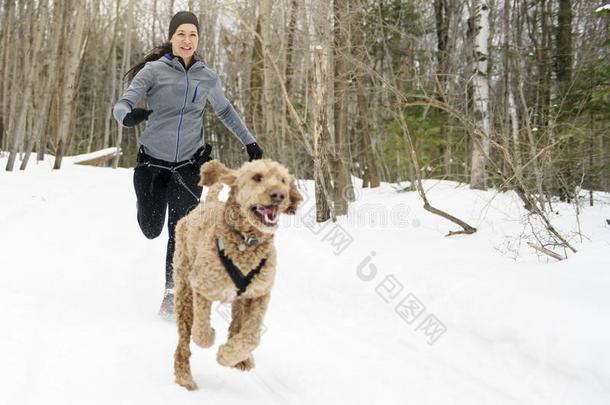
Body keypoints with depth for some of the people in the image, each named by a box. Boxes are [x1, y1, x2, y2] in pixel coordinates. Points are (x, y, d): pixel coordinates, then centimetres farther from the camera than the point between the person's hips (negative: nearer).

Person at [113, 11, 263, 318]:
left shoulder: (207, 77, 3)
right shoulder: (153, 70, -7)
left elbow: (225, 111, 19)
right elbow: (122, 104, -12)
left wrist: (249, 142, 20)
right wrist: (127, 116, -36)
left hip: (188, 164, 1)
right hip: (152, 161, -1)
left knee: (180, 230, -9)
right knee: (151, 230, 8)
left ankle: (173, 292, 3)